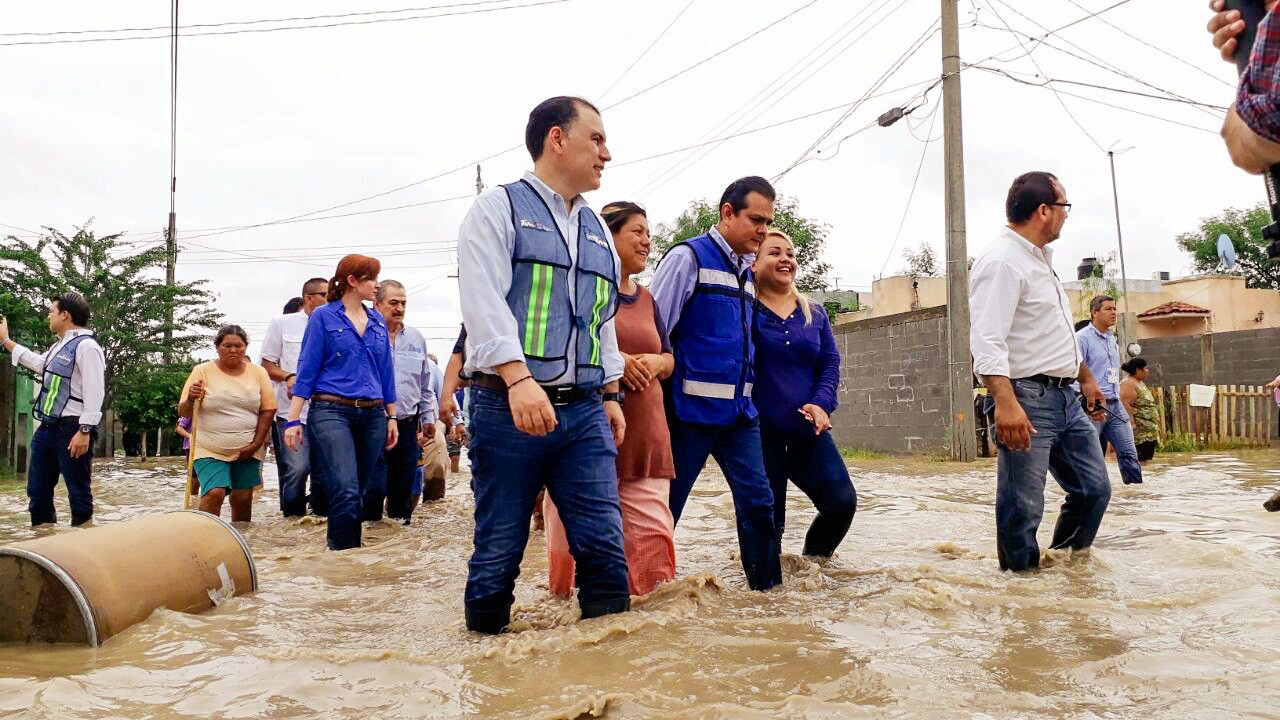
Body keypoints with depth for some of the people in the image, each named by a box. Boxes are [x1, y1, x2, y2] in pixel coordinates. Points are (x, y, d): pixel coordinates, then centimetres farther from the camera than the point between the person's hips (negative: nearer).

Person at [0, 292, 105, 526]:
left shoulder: (86, 346, -13)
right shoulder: (59, 347, 18)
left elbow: (94, 393, -20)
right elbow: (38, 363, 40)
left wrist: (84, 432, -26)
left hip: (71, 430, -10)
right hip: (47, 428, 10)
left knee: (78, 492, -3)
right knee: (37, 491, 14)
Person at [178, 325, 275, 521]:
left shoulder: (258, 373, 4)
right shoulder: (202, 371, -2)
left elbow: (268, 410, 4)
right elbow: (183, 413, -2)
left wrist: (256, 443, -5)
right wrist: (191, 399, -25)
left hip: (247, 451, 2)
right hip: (210, 450, -2)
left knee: (243, 498, 5)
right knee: (214, 492, -20)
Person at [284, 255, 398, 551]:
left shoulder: (377, 320, 14)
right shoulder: (323, 317, 1)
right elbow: (307, 369, -2)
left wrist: (392, 417, 16)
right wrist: (293, 420, -7)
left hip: (372, 415, 5)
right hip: (332, 411, -5)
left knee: (358, 494, 9)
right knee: (347, 494, -18)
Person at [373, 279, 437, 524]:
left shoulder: (416, 339, 13)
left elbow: (425, 384, 19)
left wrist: (428, 418, 17)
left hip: (407, 427, 5)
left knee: (403, 489, 11)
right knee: (374, 488, -7)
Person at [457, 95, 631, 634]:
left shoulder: (596, 230, 20)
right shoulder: (499, 209, 1)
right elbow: (483, 302, -13)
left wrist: (610, 396, 17)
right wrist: (519, 378, -25)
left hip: (584, 410, 5)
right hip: (507, 407, -5)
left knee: (604, 544, -1)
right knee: (499, 551, 3)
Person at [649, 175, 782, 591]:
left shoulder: (746, 272, 15)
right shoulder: (688, 258, -7)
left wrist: (745, 397, 16)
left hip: (740, 412, 7)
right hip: (692, 409, -7)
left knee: (758, 501, 5)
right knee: (666, 505, 3)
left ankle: (767, 587, 17)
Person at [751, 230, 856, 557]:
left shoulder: (815, 313, 12)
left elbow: (831, 361, 7)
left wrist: (821, 404, -7)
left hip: (807, 430, 4)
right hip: (760, 431, -4)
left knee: (842, 501, -3)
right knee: (767, 517, 0)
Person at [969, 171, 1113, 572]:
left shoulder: (1041, 259, 18)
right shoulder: (1001, 261, -15)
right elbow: (987, 342, -26)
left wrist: (1086, 378, 31)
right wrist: (1005, 402, -37)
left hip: (1065, 399, 10)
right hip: (1027, 400, -10)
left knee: (1094, 489, 14)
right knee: (1022, 508, -4)